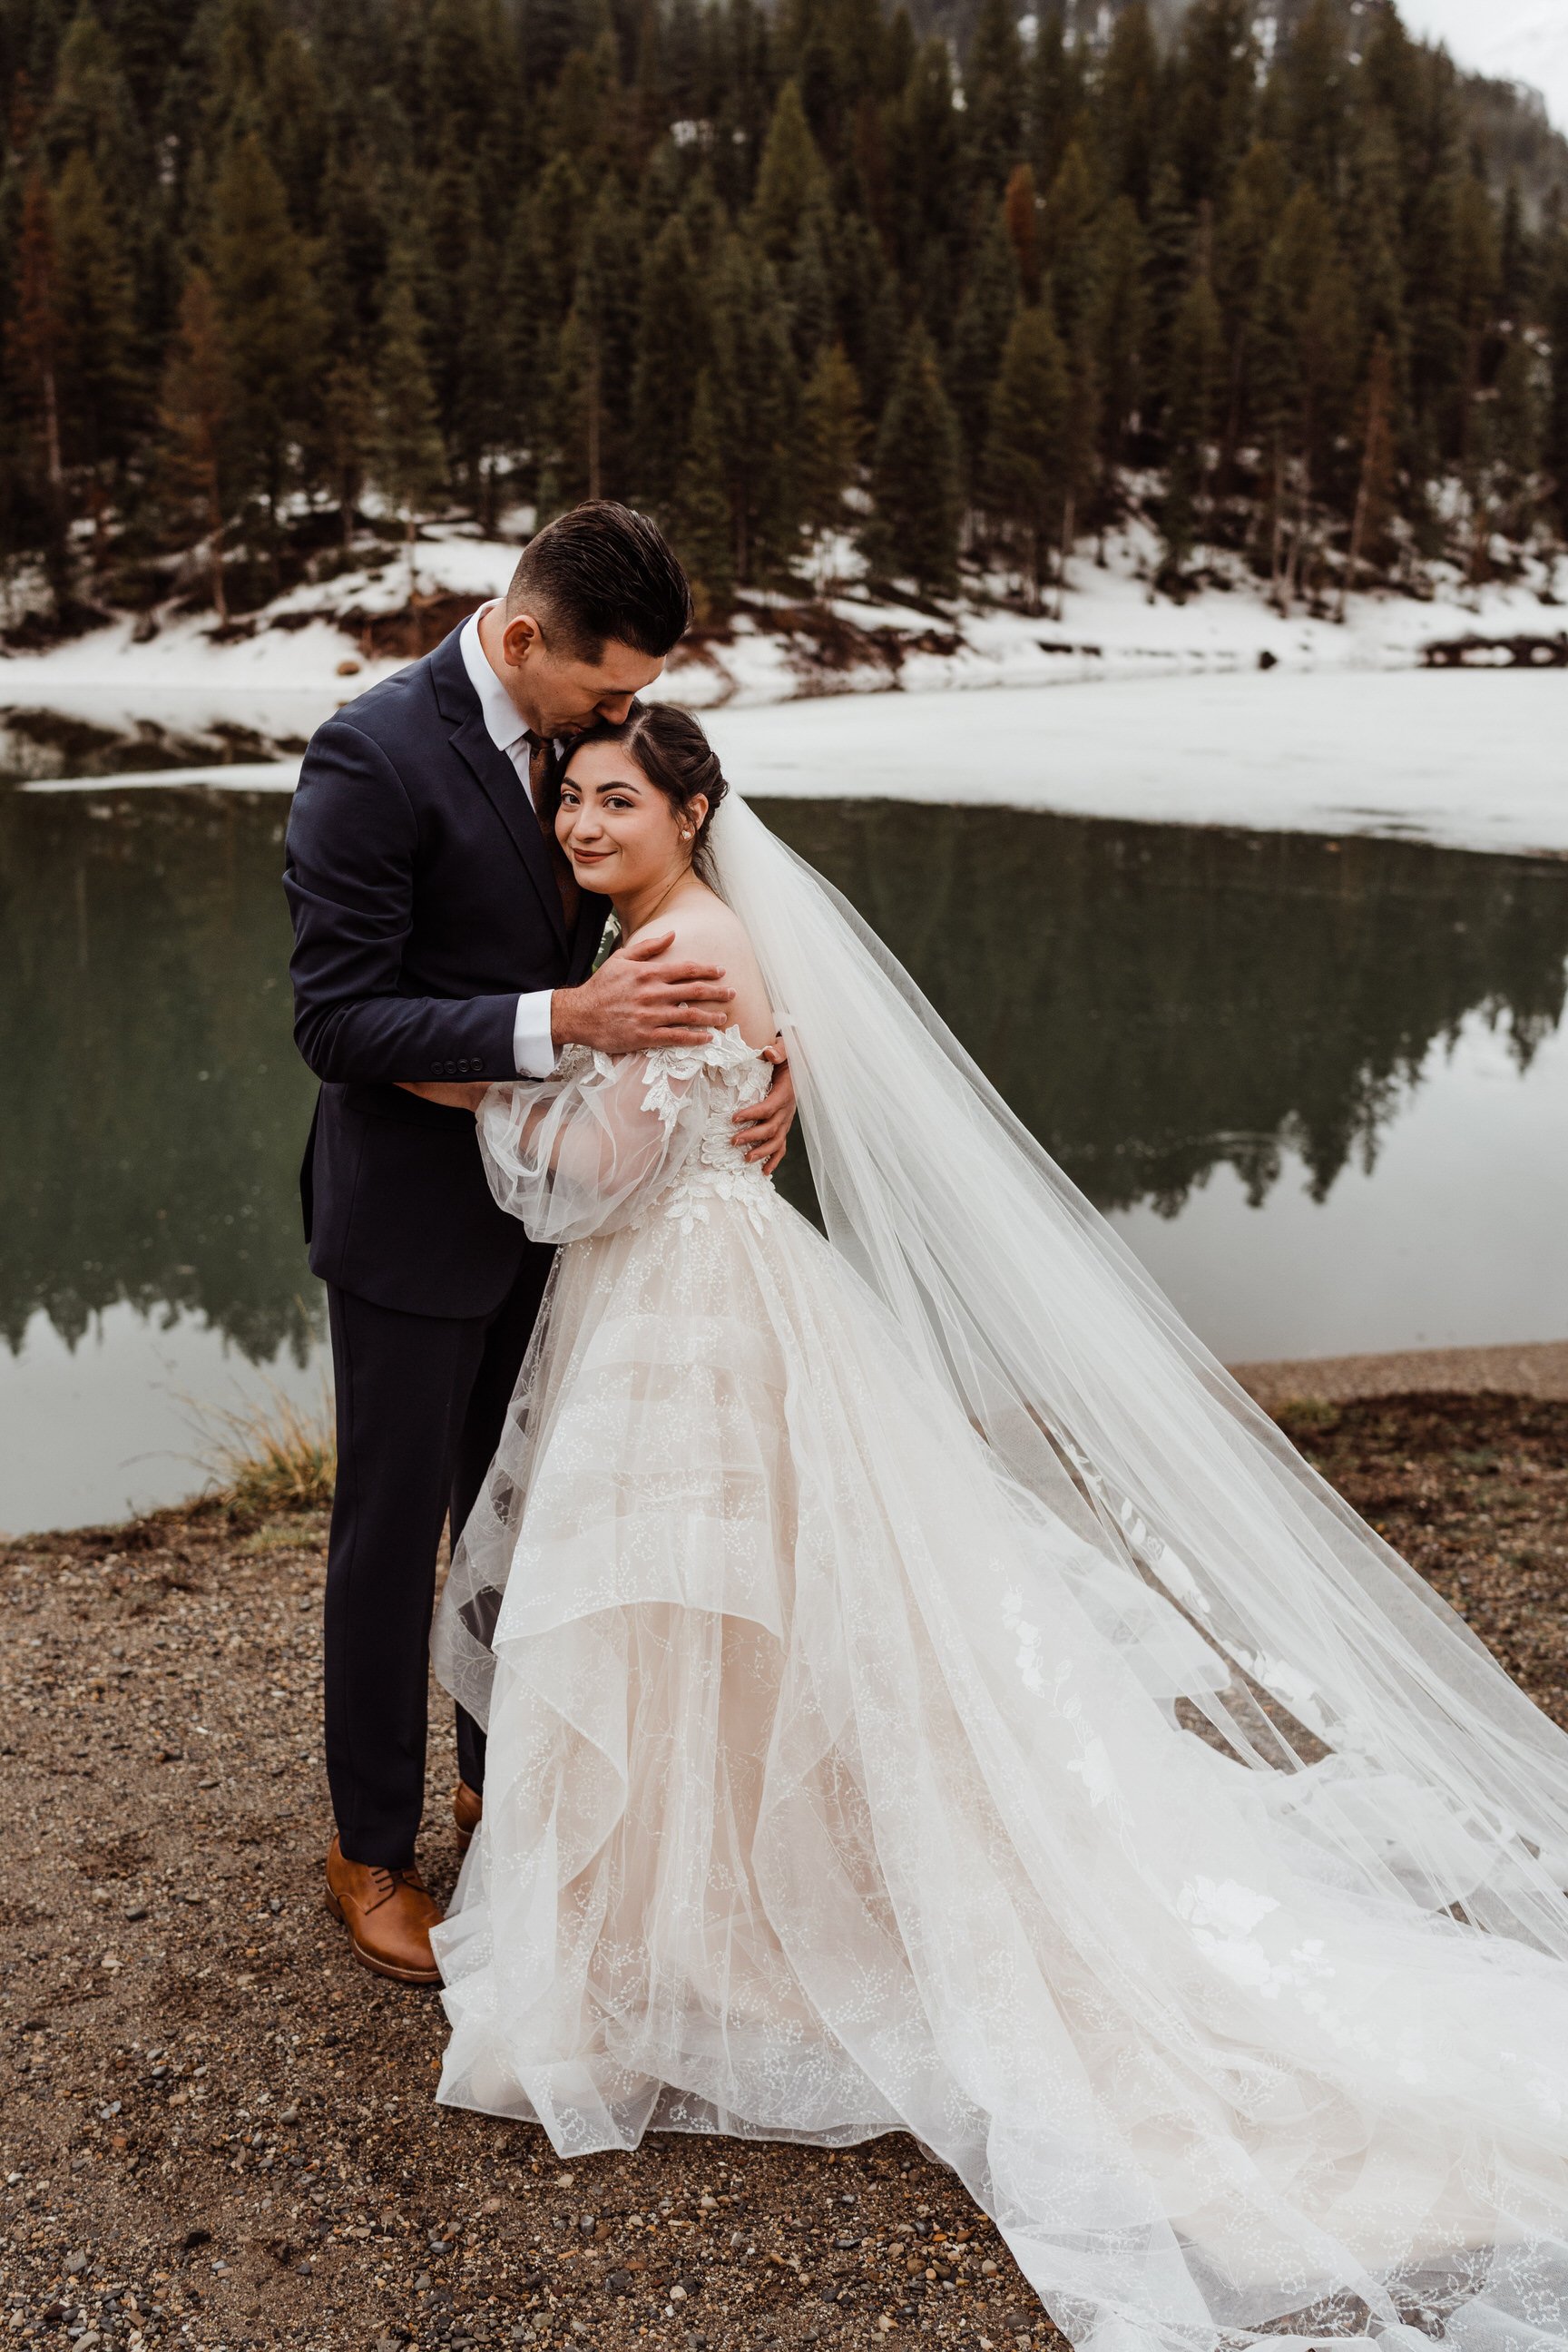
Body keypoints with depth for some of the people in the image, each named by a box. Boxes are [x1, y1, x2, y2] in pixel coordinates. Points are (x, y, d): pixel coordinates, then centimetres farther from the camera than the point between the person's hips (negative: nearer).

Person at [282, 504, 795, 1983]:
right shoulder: (373, 757, -21)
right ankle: (373, 1848, 27)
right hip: (416, 1211, -6)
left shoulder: (591, 734, 0)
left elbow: (683, 929, 8)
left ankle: (504, 1776, 42)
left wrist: (760, 1053, -12)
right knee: (392, 1529, 8)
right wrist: (563, 1019, -33)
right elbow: (336, 1017, -24)